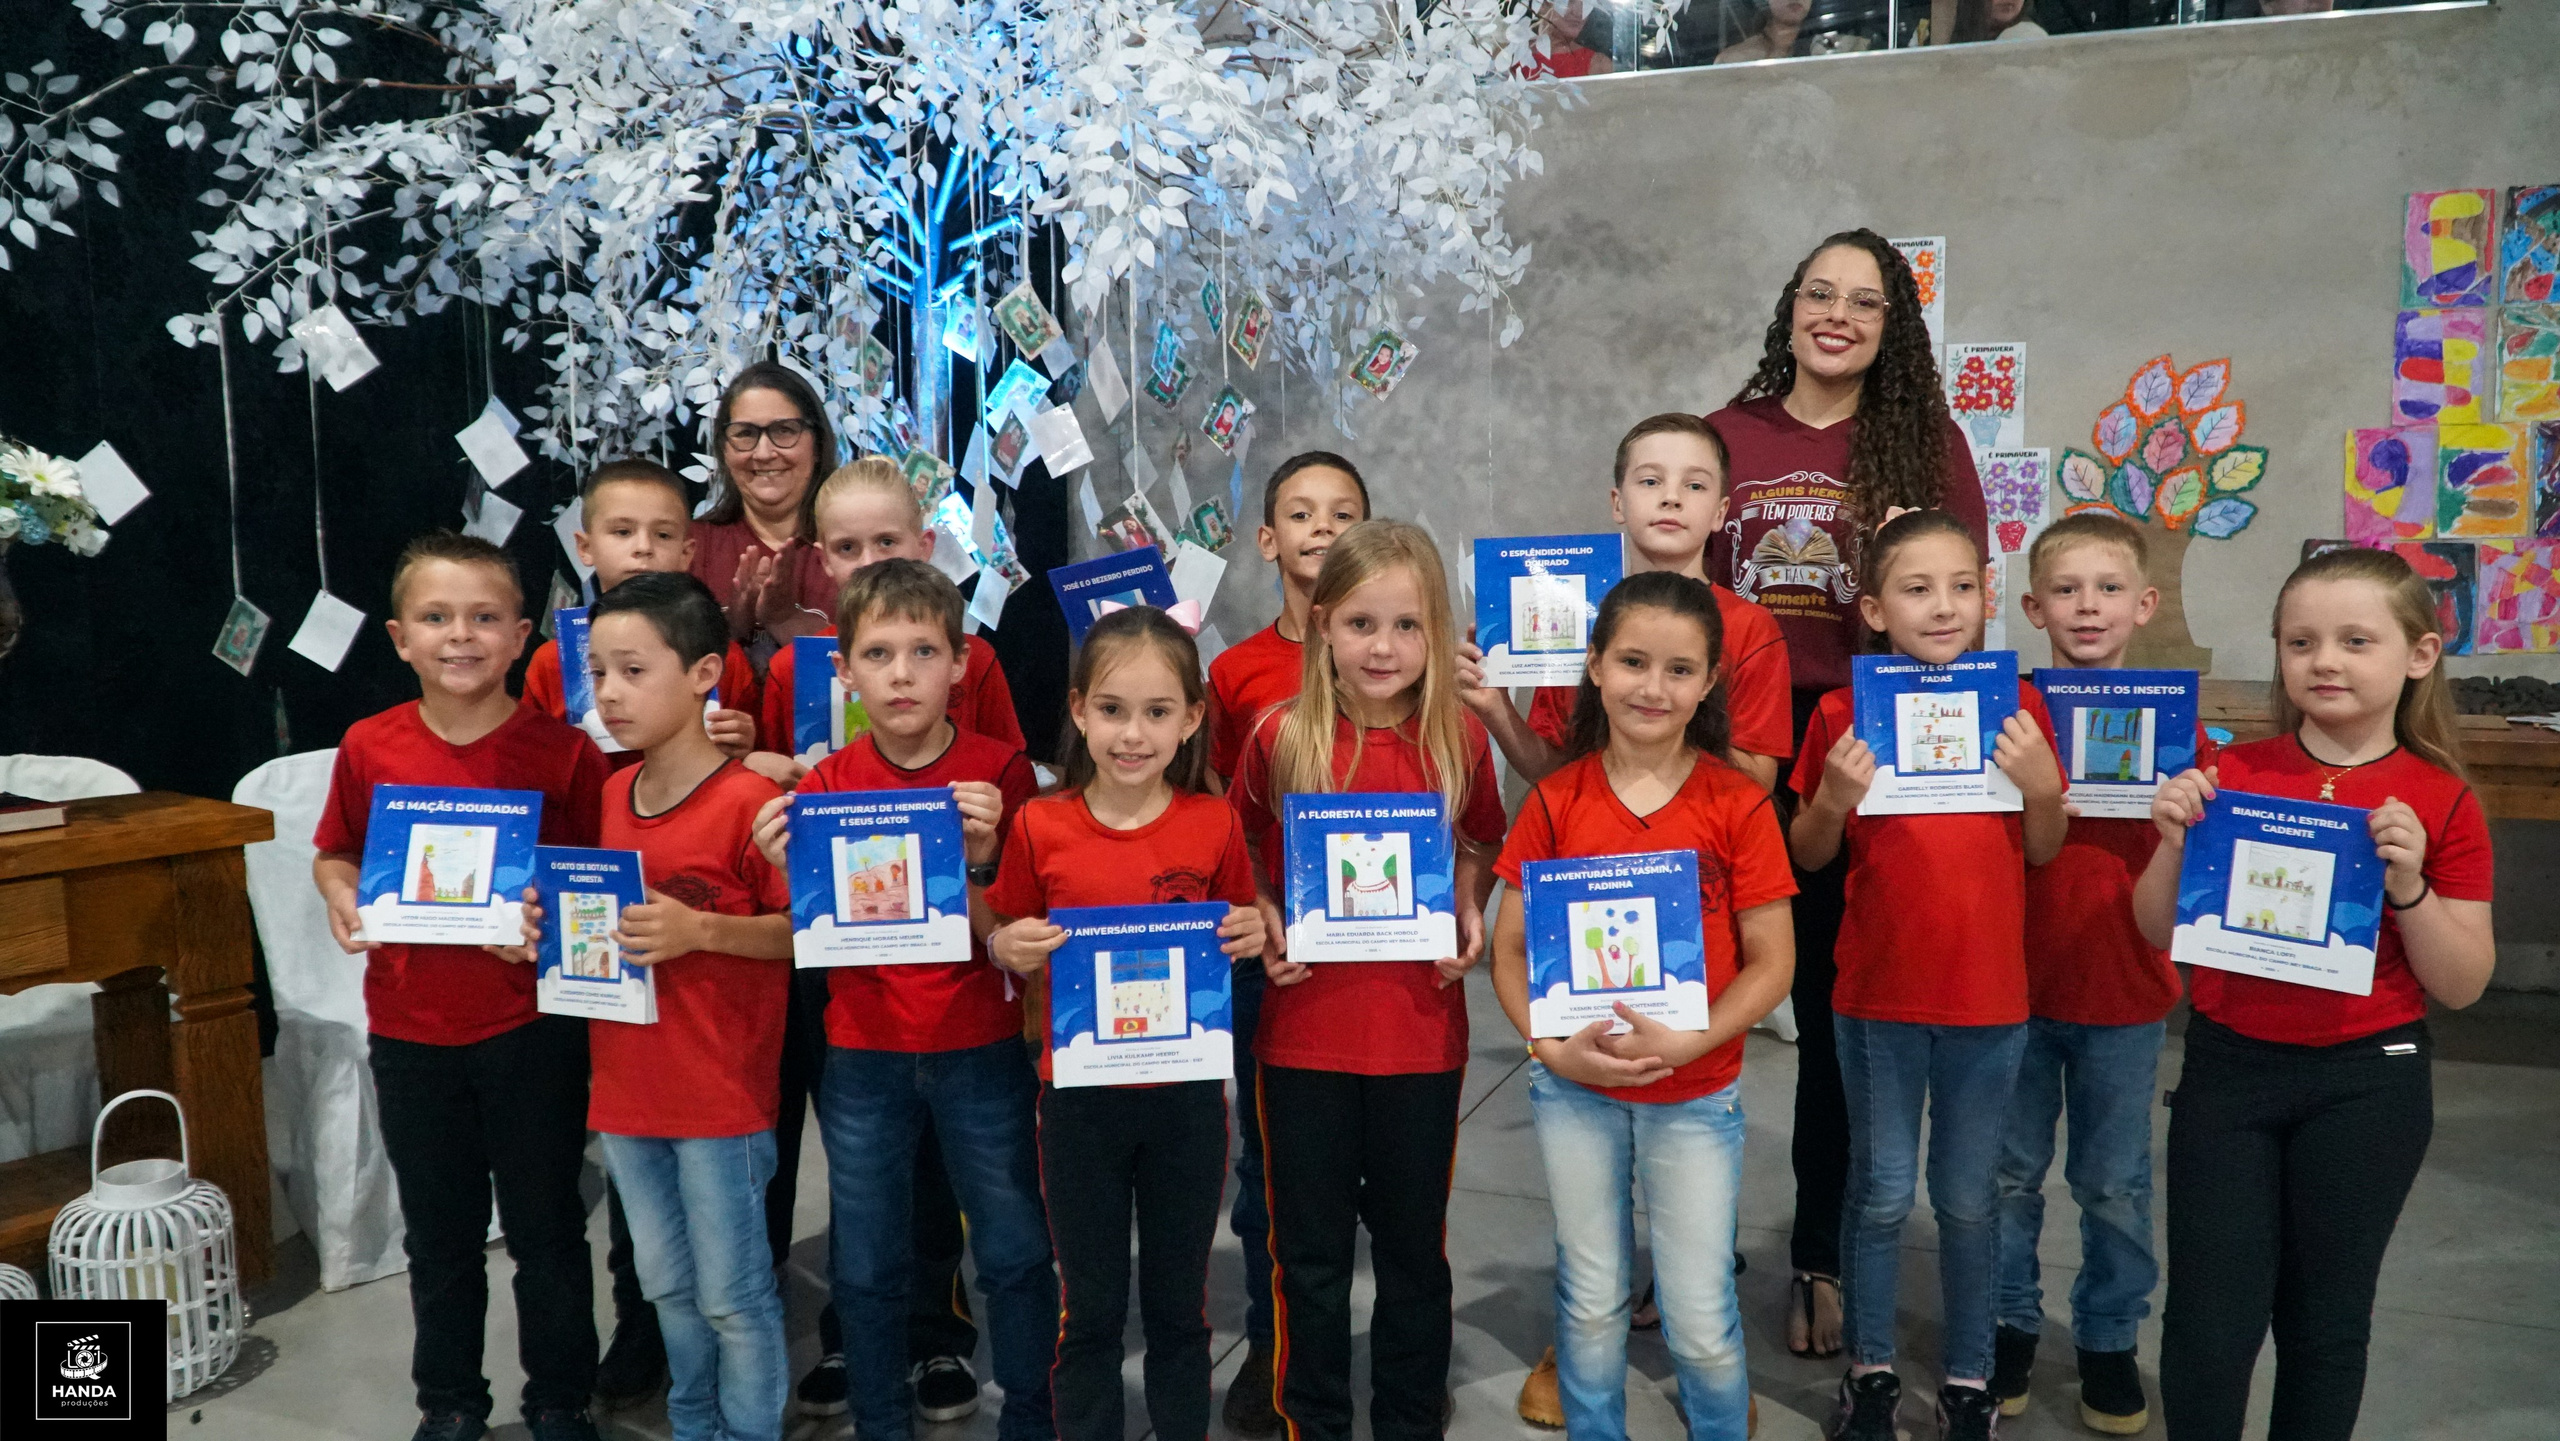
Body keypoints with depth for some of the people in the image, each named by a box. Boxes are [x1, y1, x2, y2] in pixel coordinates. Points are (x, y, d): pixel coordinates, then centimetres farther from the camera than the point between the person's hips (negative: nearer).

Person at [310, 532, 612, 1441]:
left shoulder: (561, 751, -10)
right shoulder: (370, 748, -2)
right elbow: (334, 854, 11)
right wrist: (342, 897, -10)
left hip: (532, 1029, -2)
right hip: (411, 1031, 3)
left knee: (545, 1228, 11)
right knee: (439, 1232, 19)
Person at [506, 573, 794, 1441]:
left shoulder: (750, 800, -17)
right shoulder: (612, 794, 5)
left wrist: (698, 930, -26)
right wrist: (557, 923, -2)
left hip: (721, 1096, -7)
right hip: (627, 1089, 7)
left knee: (732, 1297, 6)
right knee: (668, 1287, 21)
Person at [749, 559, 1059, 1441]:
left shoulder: (1000, 772, -7)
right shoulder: (824, 784, -2)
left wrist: (986, 856, -22)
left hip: (981, 1051, -1)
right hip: (861, 1060, 2)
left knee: (1016, 1253, 8)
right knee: (867, 1265, 13)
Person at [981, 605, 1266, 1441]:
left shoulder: (1216, 825, -6)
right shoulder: (1040, 826, -7)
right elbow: (1006, 944, 4)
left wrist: (1251, 939, -13)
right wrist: (1007, 949, -17)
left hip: (1187, 1096, 1)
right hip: (1079, 1098, 0)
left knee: (1179, 1303, 16)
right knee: (1089, 1309, 13)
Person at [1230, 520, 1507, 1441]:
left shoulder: (1459, 738, -5)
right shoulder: (1281, 735, -8)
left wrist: (1470, 913, -5)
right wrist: (1263, 918, -9)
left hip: (1422, 1032, 1)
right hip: (1305, 1029, -1)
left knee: (1414, 1249, 16)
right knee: (1310, 1253, 13)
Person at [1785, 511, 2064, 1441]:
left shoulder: (2015, 703, 0)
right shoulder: (1846, 712, -5)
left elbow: (2044, 851, 5)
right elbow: (1808, 858, 1)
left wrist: (2041, 784, -14)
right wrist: (1832, 797, -18)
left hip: (1988, 994, 1)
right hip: (1877, 992, -1)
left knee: (1967, 1198, 12)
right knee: (1881, 1193, 10)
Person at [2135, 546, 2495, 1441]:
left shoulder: (2442, 804, -4)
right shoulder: (2228, 777, -3)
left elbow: (2462, 987, -2)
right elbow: (2160, 933, 3)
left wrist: (2409, 886, -18)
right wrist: (2176, 843, -14)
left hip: (2367, 1081, 0)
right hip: (2228, 1066, 1)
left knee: (2325, 1318, 14)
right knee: (2209, 1324, 4)